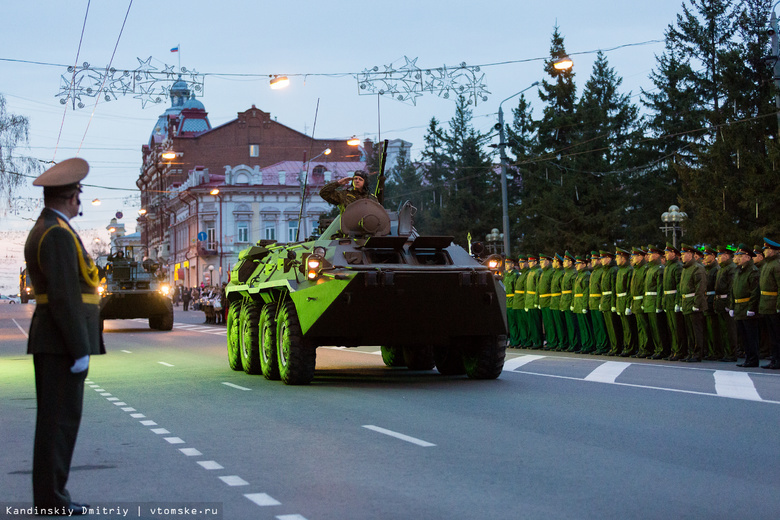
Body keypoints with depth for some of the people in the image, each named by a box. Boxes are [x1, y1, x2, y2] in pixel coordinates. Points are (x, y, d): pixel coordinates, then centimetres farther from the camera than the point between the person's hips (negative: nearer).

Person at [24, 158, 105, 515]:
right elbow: (64, 298, -21)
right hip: (63, 342, -10)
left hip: (47, 341, 10)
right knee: (61, 418, -6)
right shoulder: (59, 234, -15)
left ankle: (48, 494, 18)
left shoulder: (41, 231, 17)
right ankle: (52, 499, -1)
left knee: (53, 418, 13)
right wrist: (80, 350, -20)